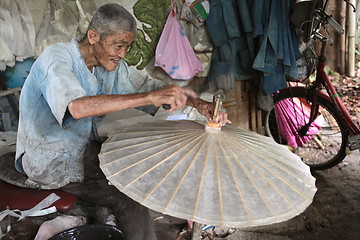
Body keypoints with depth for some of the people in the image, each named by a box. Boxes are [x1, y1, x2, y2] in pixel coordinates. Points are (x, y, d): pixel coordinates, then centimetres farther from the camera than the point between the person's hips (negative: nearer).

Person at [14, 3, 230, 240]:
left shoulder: (111, 64, -1)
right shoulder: (56, 58, -23)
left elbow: (152, 85, 0)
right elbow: (78, 107, -42)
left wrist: (197, 102, -19)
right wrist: (150, 97, -46)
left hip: (88, 149, 7)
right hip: (51, 161, -7)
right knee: (129, 198, -20)